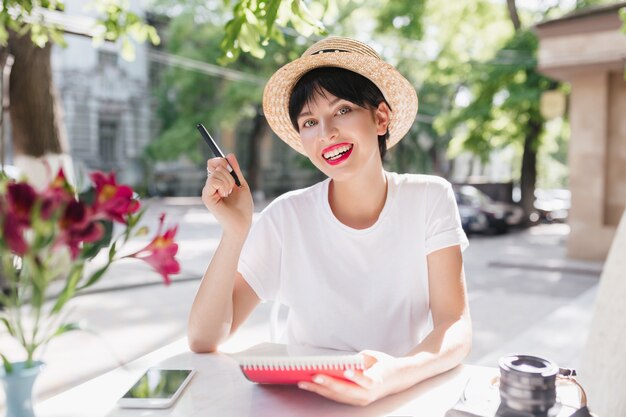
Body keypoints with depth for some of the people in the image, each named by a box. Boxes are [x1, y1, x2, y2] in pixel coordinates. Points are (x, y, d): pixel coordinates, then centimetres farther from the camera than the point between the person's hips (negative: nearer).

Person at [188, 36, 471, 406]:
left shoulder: (429, 199, -7)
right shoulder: (287, 217, -9)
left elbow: (456, 327, -13)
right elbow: (204, 341, -12)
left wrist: (400, 373, -32)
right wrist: (235, 231, -25)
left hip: (407, 396, 1)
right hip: (305, 399, 0)